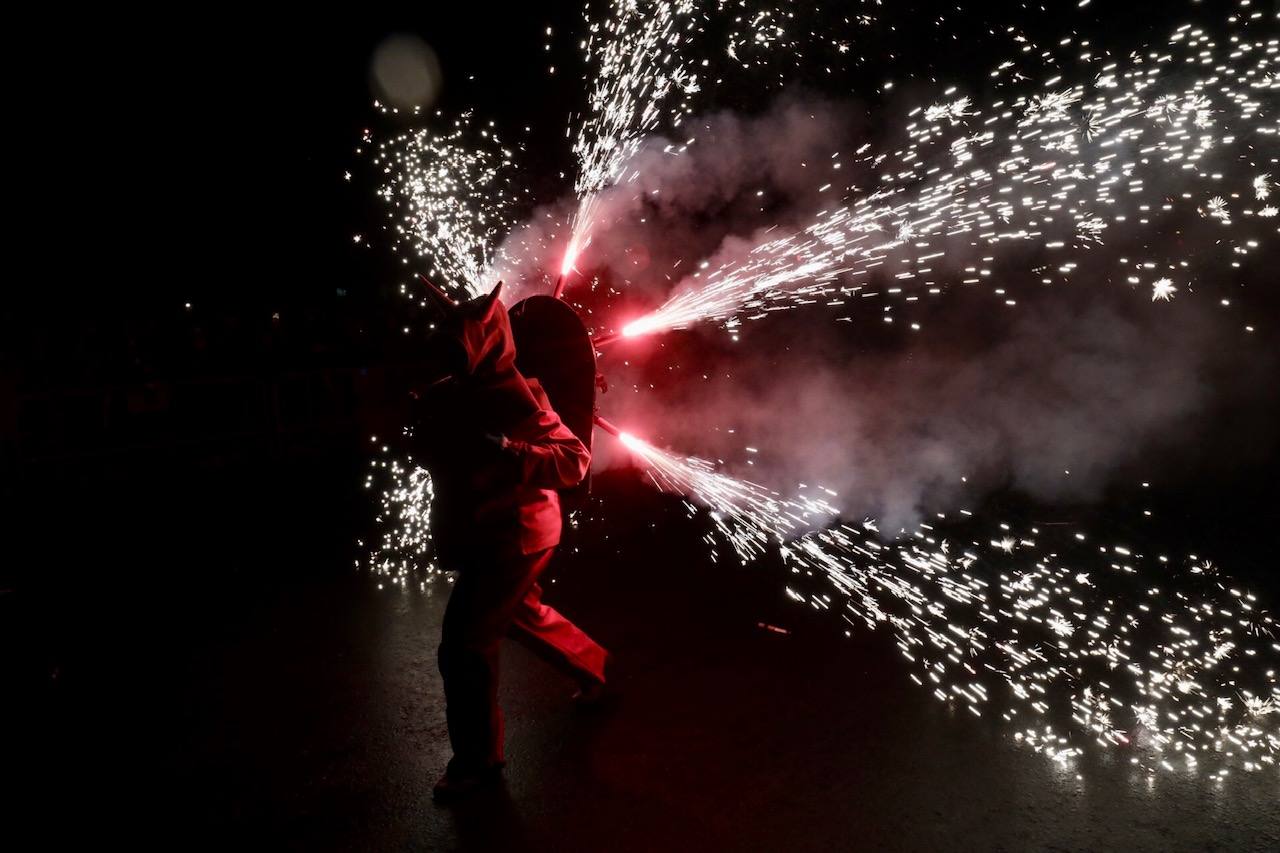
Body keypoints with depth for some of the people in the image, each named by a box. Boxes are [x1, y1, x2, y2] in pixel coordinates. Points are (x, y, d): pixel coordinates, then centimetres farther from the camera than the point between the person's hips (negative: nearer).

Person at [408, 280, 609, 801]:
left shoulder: (513, 399, -23)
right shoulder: (459, 393, 1)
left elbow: (574, 460, -28)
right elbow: (441, 450, 19)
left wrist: (510, 454, -41)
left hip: (512, 538, -9)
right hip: (485, 535, 9)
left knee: (464, 647, -6)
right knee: (522, 615, 27)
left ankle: (477, 761, 13)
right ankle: (591, 665, 50)